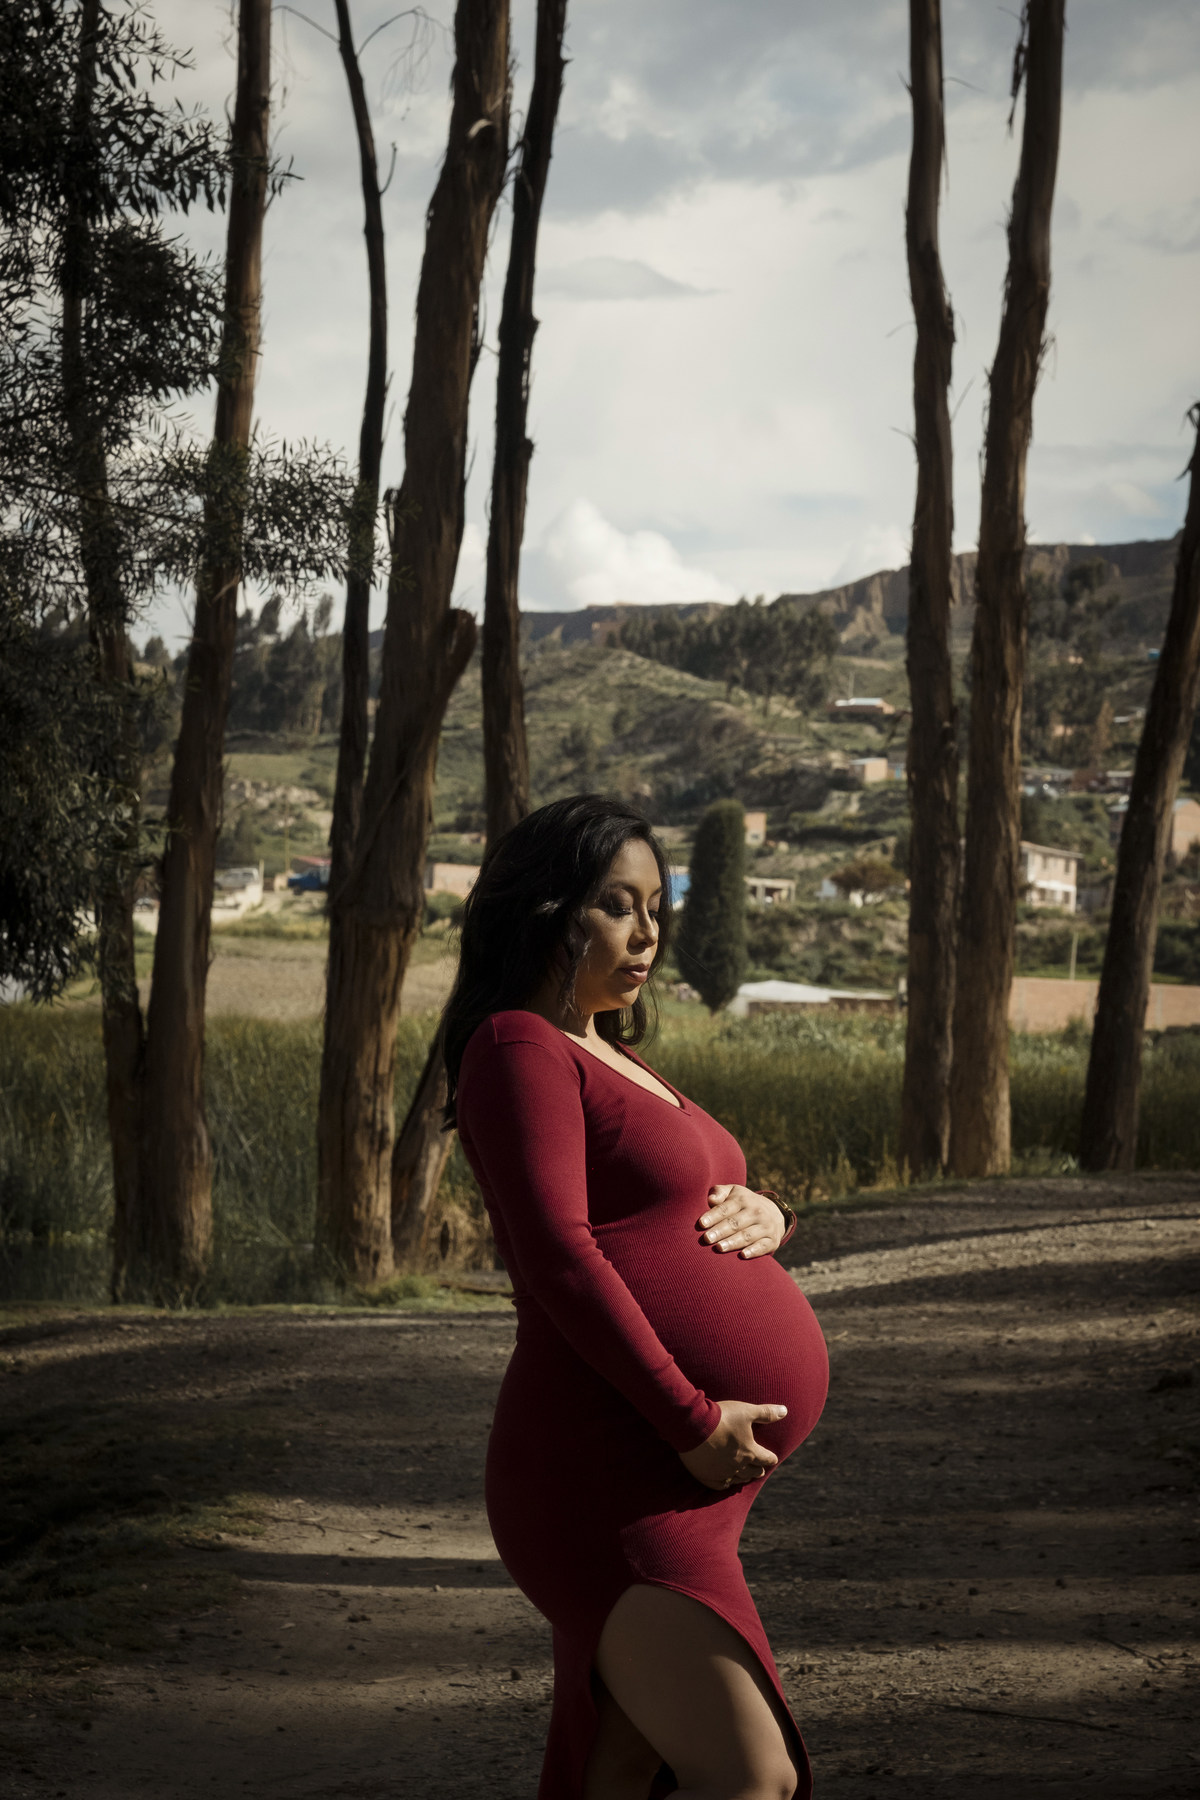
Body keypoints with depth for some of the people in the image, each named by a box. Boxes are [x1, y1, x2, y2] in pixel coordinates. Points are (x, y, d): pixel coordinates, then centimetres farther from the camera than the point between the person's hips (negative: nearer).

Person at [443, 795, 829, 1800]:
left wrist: (762, 1217, 2)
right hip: (611, 1478, -10)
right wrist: (691, 1420, -21)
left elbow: (693, 1205, 27)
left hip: (679, 1482, 10)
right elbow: (558, 1255, -19)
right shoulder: (519, 1049, -9)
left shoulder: (612, 1061, 21)